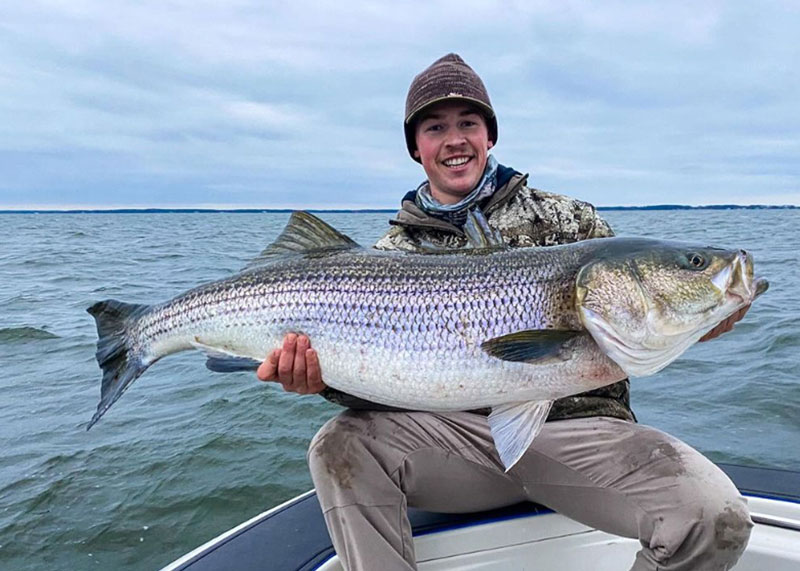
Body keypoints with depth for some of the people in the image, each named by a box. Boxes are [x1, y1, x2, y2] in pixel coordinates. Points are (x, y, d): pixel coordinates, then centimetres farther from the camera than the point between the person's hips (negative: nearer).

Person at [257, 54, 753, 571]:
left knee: (717, 518, -22)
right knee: (341, 447, -25)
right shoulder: (395, 253, 9)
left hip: (579, 426, 1)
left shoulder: (566, 218, 8)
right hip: (460, 431, 0)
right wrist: (329, 375, -21)